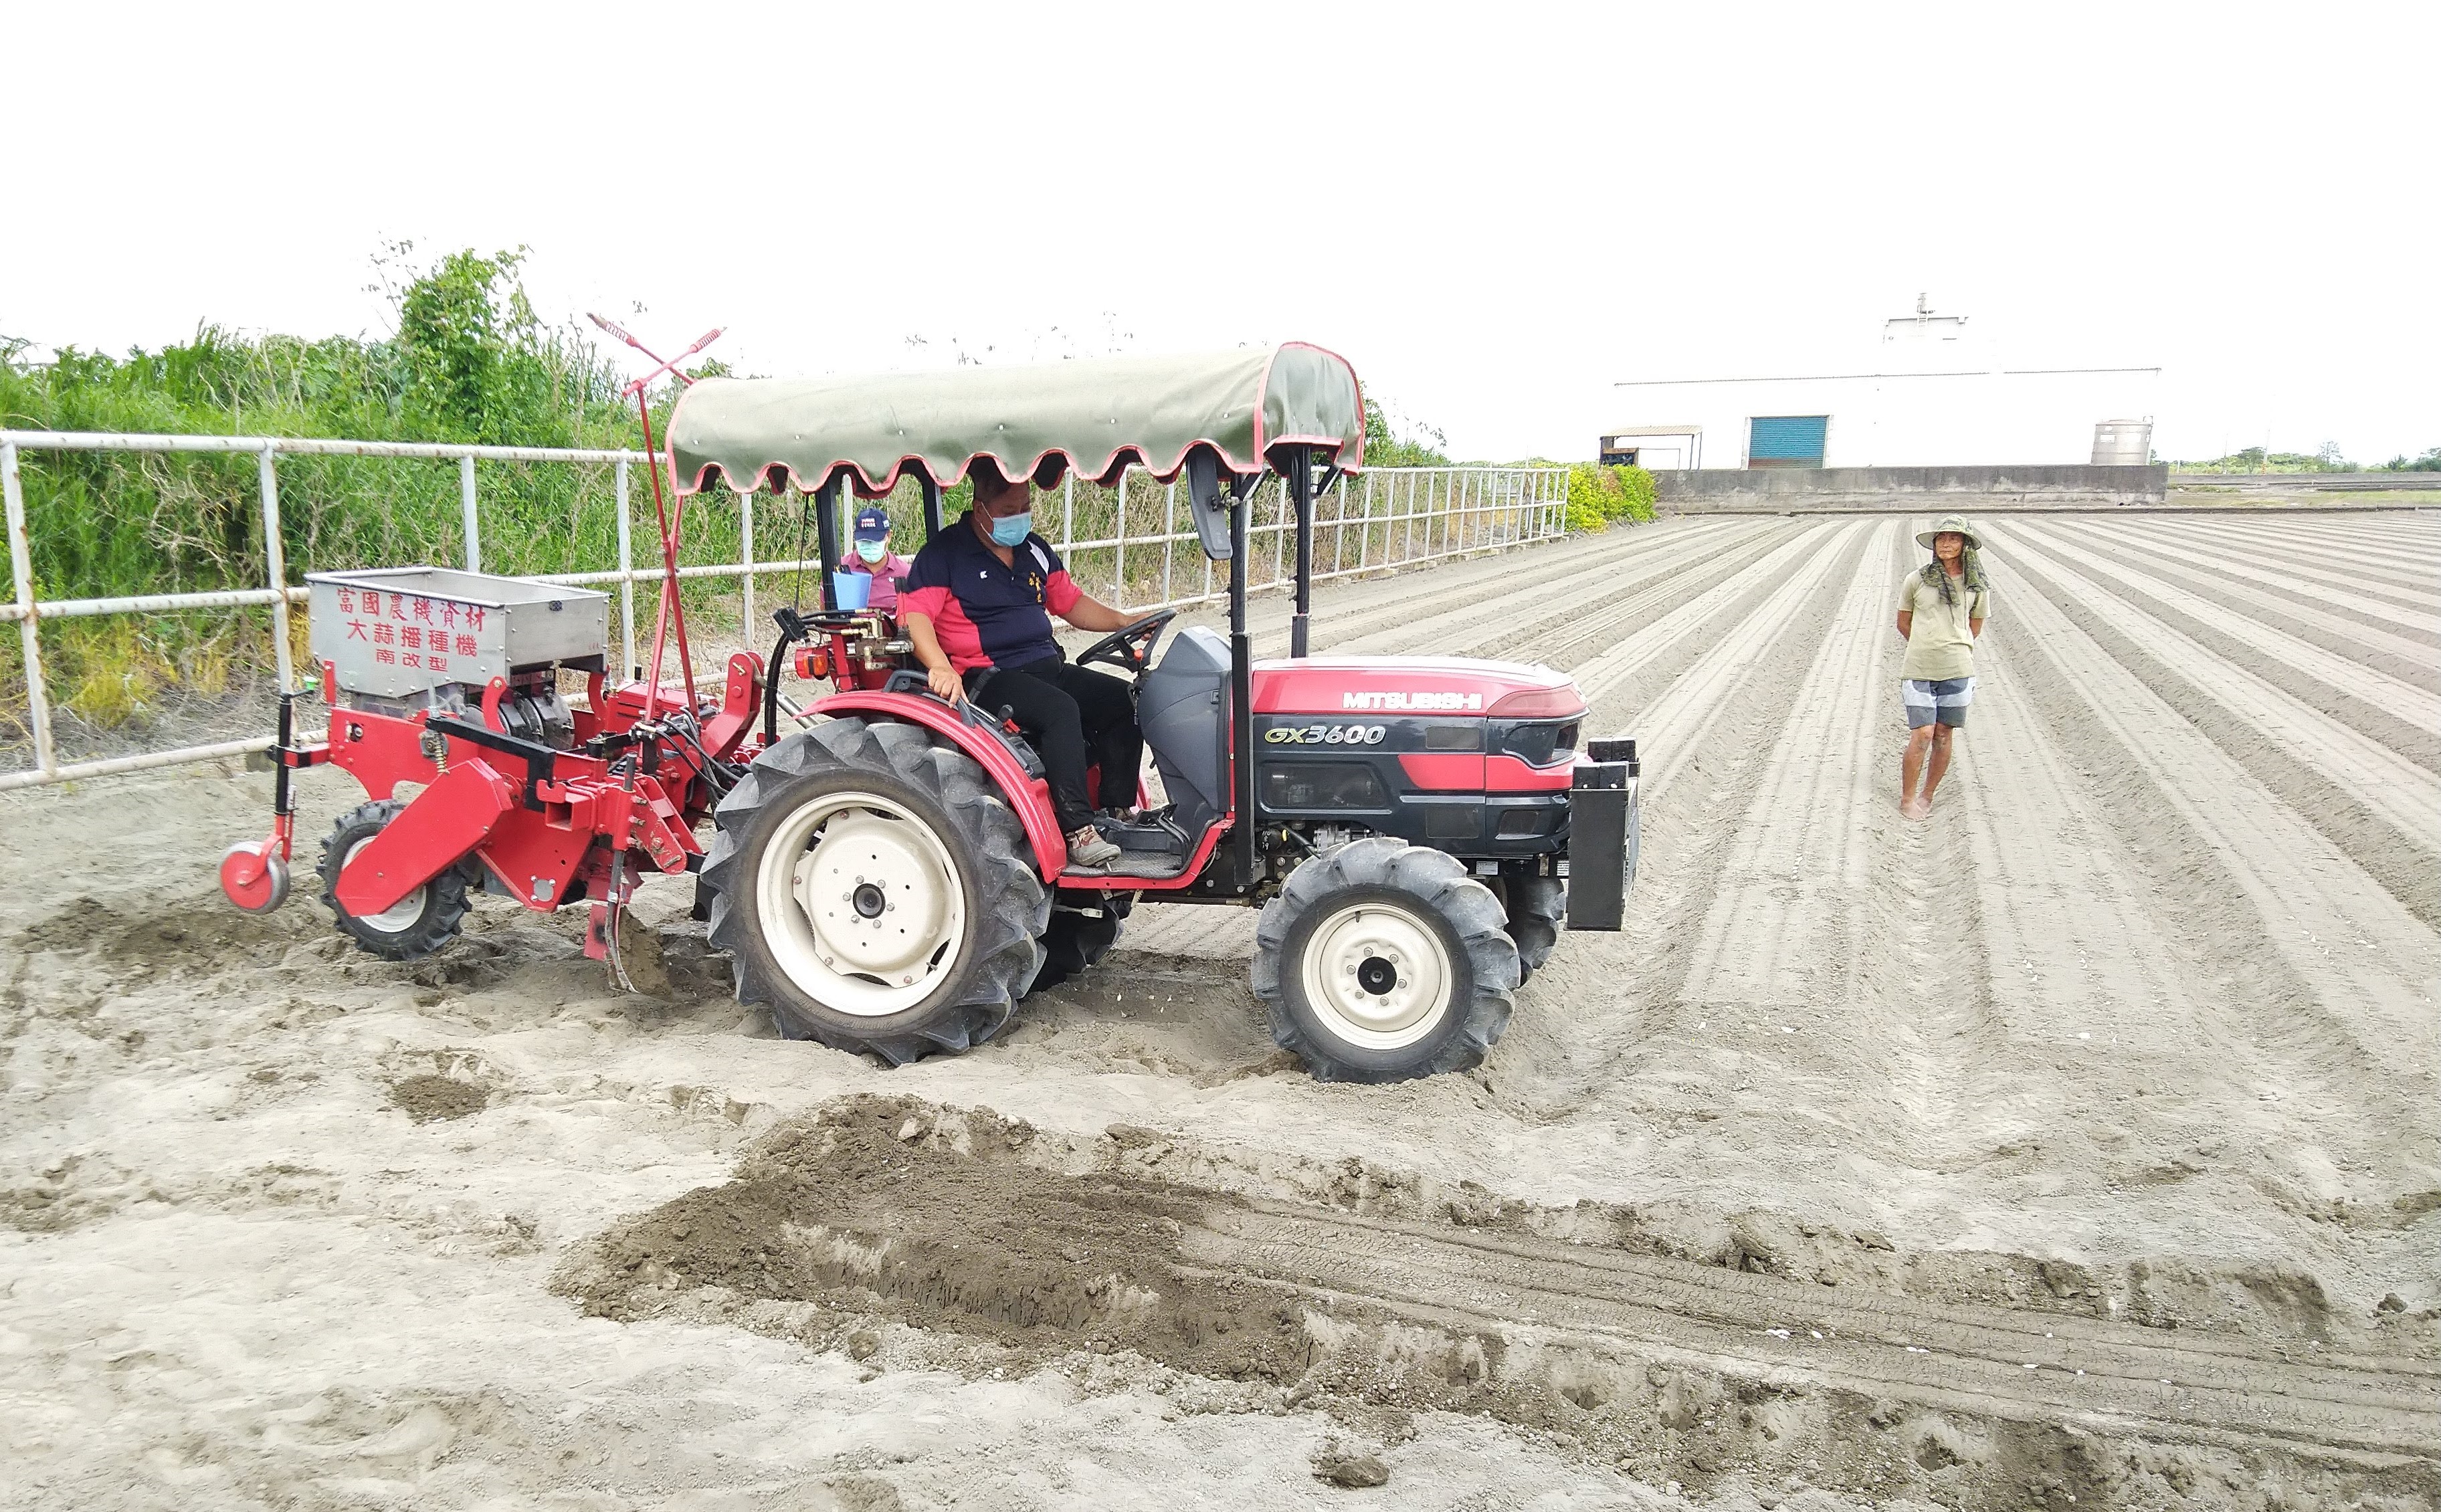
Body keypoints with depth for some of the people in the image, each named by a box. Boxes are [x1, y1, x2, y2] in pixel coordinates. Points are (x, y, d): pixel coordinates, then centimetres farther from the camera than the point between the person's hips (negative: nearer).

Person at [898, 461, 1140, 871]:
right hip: (987, 677, -8)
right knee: (1061, 710, -34)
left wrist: (1123, 622, 6)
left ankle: (1117, 814, -7)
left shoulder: (1035, 550, 17)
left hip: (1046, 665, 8)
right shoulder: (945, 552, -5)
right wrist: (940, 667, -32)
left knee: (1122, 699, -11)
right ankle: (1078, 833, -34)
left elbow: (1071, 602, 21)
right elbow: (915, 614, -15)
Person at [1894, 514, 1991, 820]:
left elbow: (1975, 628, 19)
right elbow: (1903, 624, 11)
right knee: (1922, 735, -8)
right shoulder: (1917, 580, 0)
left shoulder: (1977, 586, 5)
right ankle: (1907, 798, 6)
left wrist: (1951, 647, 14)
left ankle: (1927, 796, 22)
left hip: (1957, 670, 2)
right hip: (1918, 669, -2)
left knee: (1943, 735, 7)